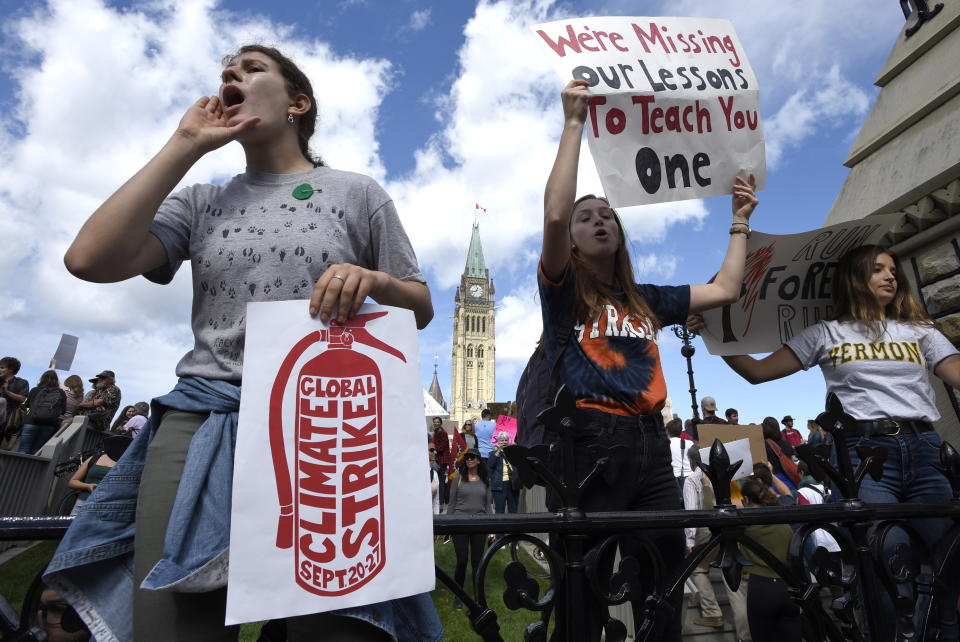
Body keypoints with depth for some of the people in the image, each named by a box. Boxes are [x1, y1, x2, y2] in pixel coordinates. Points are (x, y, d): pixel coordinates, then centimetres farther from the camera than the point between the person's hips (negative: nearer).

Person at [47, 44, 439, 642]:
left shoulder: (357, 192, 10)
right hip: (203, 419, 3)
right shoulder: (203, 202, 16)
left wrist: (373, 280, -13)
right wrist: (186, 145, 5)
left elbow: (422, 306, 10)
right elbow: (91, 260, 0)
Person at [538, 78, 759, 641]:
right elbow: (554, 213, -12)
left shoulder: (646, 300, 20)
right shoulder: (562, 290, 4)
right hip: (588, 440, -5)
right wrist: (575, 123, -8)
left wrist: (741, 220, 28)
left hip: (650, 444, 6)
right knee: (584, 595, -1)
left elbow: (725, 290, 23)